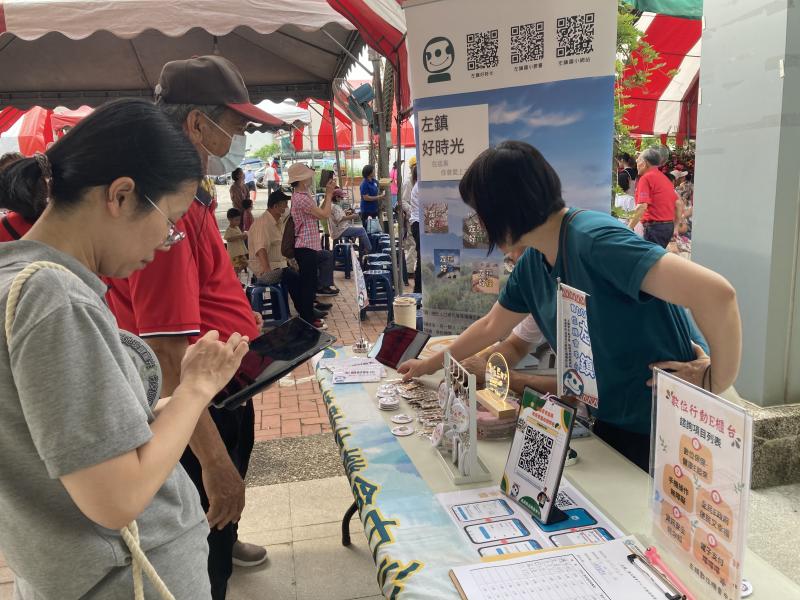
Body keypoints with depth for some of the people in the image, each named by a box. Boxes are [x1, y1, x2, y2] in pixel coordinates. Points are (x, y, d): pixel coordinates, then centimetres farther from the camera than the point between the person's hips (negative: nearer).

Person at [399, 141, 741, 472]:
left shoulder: (593, 239, -28)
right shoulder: (532, 263, 0)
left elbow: (717, 294, -34)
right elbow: (491, 327, 17)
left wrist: (715, 383, -21)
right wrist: (429, 365, 24)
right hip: (607, 422, 8)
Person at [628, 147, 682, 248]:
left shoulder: (646, 178, -10)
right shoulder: (664, 177, 17)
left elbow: (642, 207, -20)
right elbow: (678, 204, 18)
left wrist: (629, 228, -19)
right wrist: (675, 227, 23)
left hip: (654, 226, -9)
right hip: (669, 225, 9)